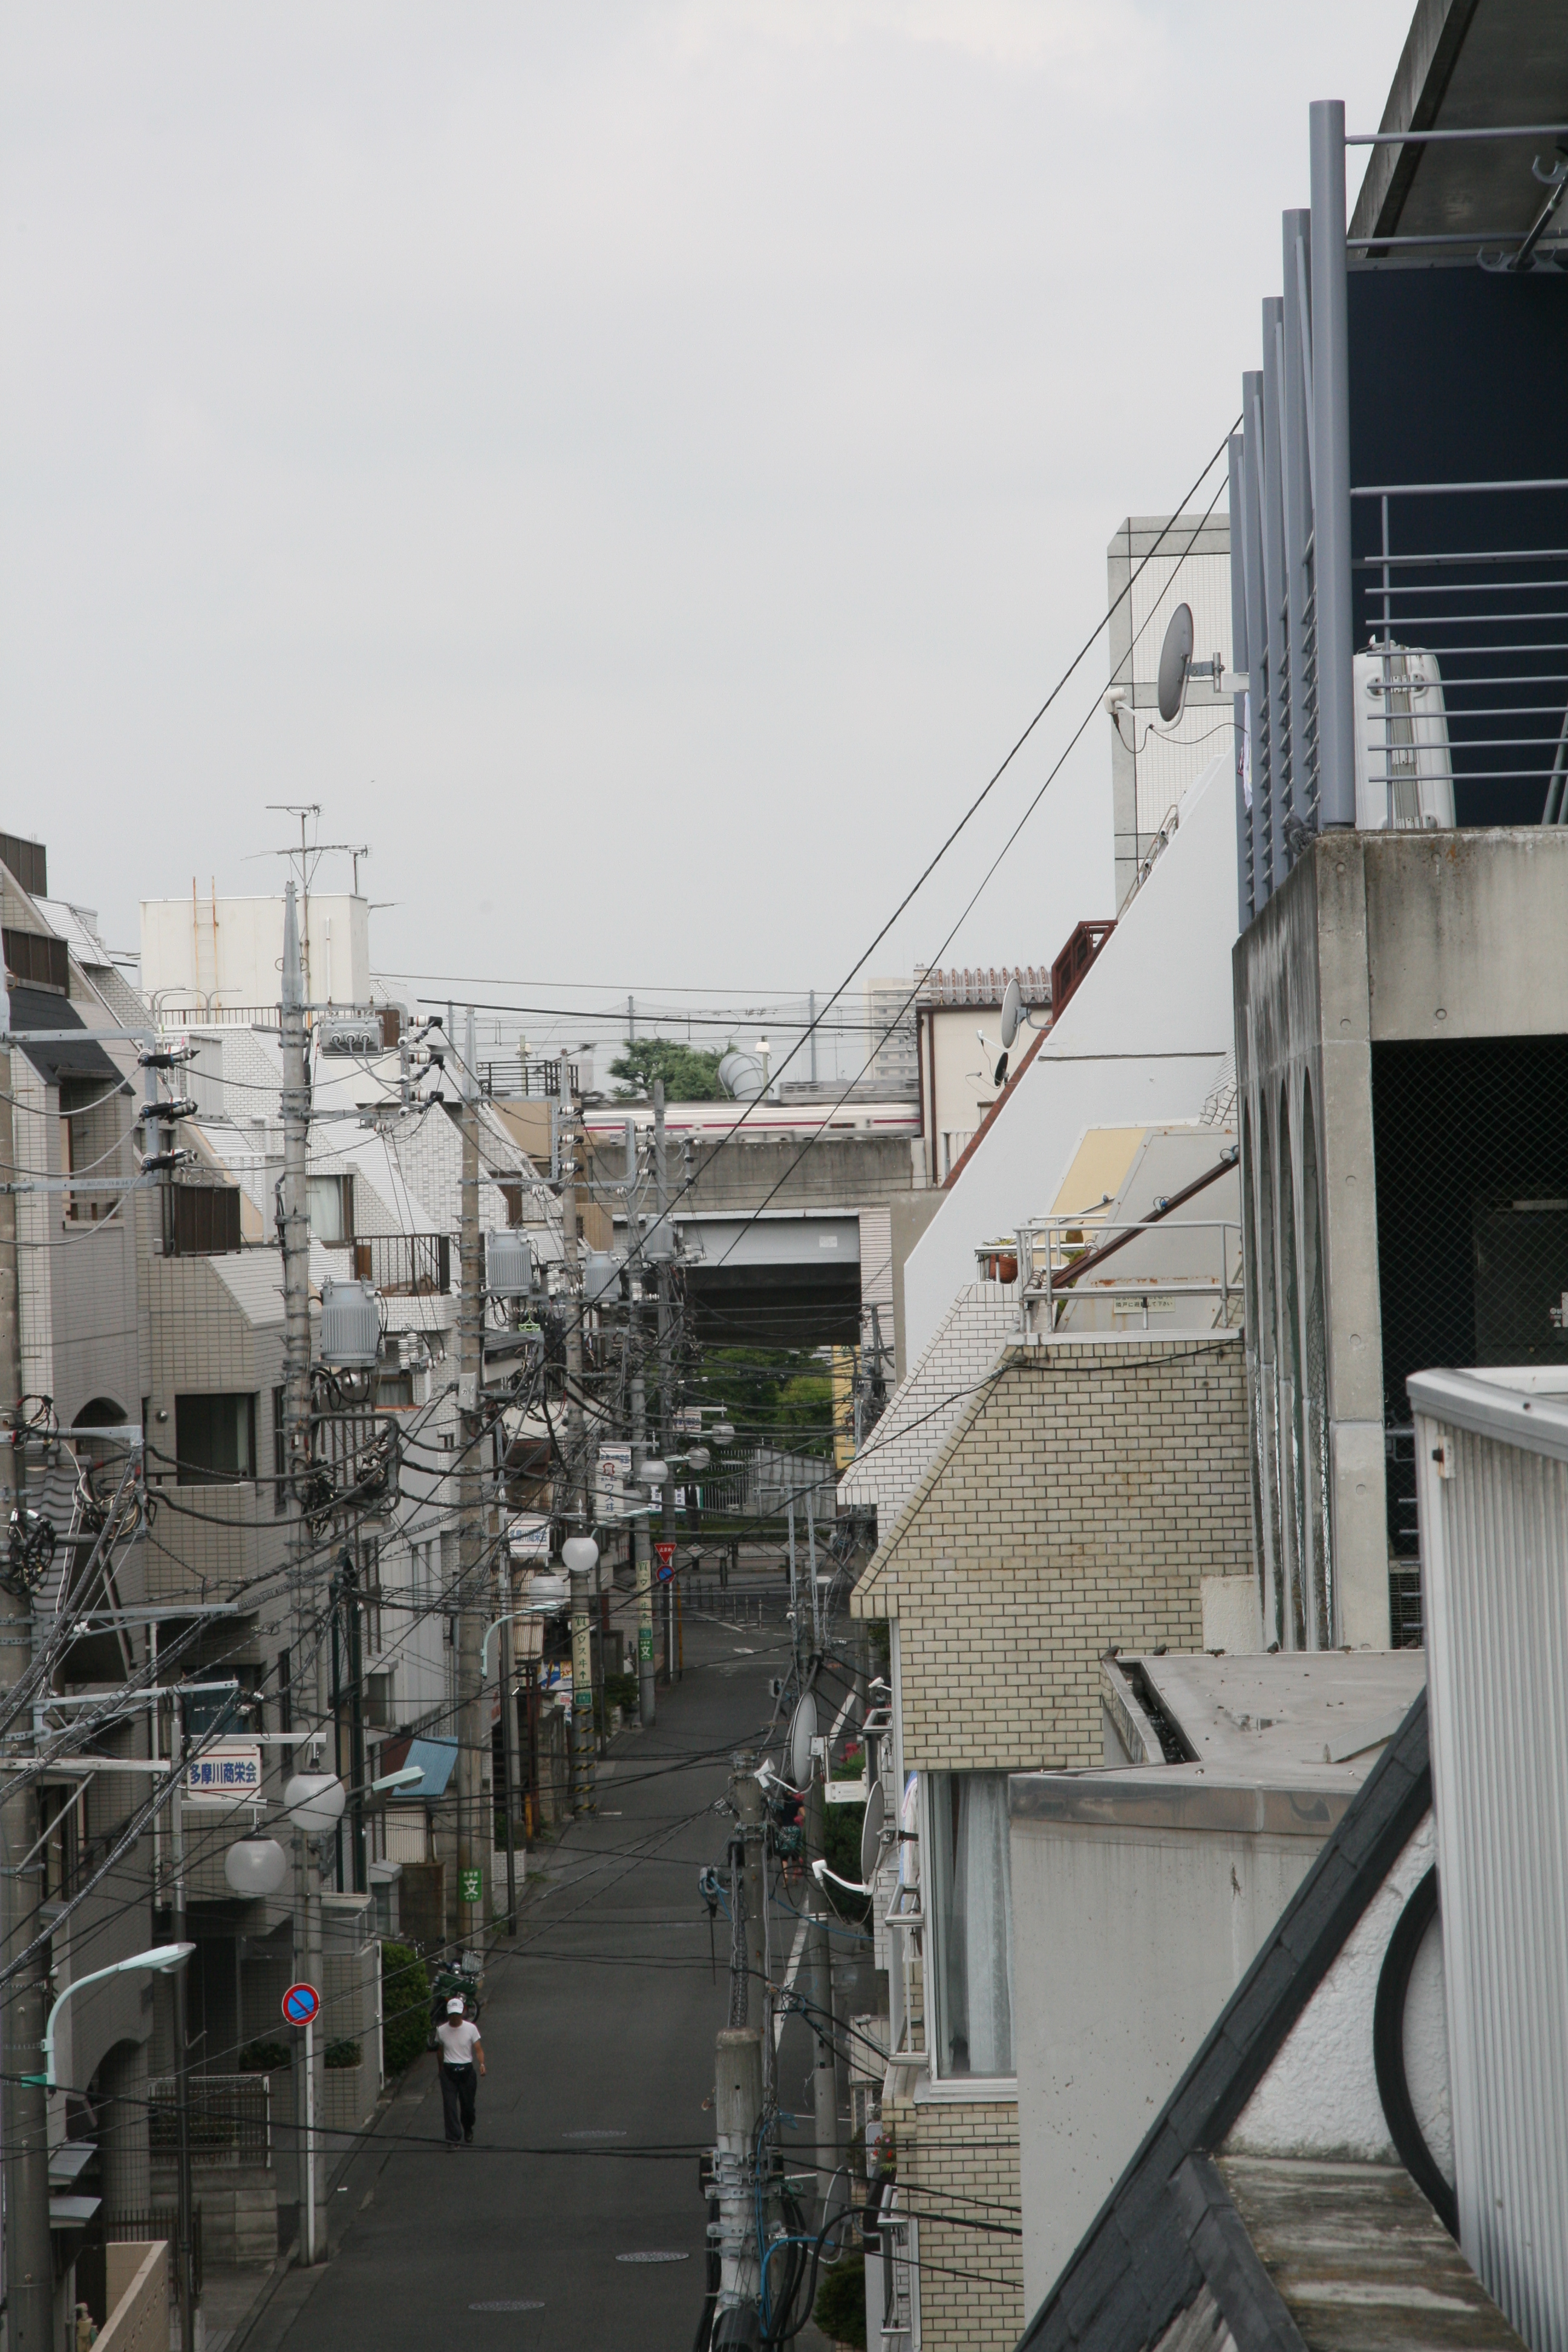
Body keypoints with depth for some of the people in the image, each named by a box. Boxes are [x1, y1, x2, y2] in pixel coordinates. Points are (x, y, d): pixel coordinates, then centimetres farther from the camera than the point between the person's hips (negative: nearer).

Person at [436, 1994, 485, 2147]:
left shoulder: (471, 2029, -6)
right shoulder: (441, 2030, -1)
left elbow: (478, 2049, -7)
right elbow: (440, 2051, 12)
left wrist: (482, 2064, -24)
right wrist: (441, 2069, 16)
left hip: (466, 2070, 0)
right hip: (449, 2072, 0)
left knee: (468, 2106, 9)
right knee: (450, 2106, -7)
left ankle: (468, 2133, 35)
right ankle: (453, 2139, -3)